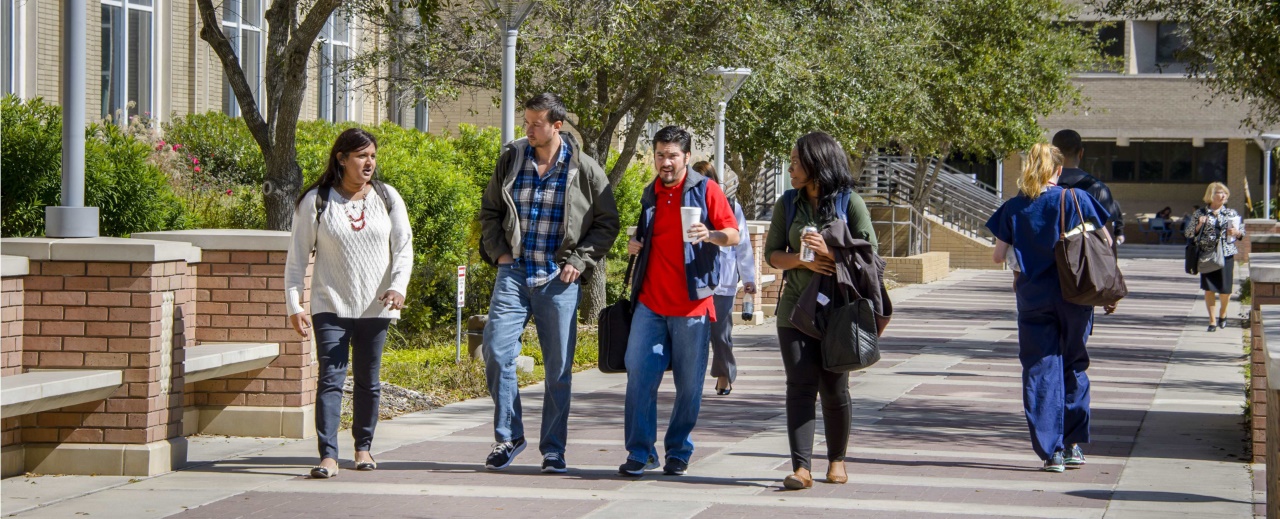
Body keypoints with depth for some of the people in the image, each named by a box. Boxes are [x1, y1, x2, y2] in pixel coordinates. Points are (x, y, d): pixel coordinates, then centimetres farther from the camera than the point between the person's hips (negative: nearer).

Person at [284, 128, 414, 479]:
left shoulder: (387, 198, 5)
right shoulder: (315, 202, -2)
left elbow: (403, 247, 4)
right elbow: (297, 258, 0)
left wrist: (398, 286, -13)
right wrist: (294, 306, -6)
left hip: (374, 306, 2)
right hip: (330, 305, -2)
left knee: (368, 381, 10)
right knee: (331, 378, -11)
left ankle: (363, 447, 25)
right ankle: (328, 456, -17)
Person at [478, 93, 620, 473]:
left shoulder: (585, 170, -2)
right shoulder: (511, 160, 6)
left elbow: (607, 223, 6)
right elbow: (489, 210, 18)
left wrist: (579, 261, -4)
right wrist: (498, 251, 4)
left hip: (558, 280, -2)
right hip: (513, 273, 2)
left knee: (558, 367, 2)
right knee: (497, 352, -9)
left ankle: (553, 449, 11)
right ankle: (508, 436, 7)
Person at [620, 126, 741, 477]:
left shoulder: (705, 190, 0)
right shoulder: (650, 195, 16)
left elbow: (733, 235, -4)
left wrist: (711, 235, -25)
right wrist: (635, 246, 9)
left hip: (691, 303, -4)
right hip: (650, 302, 4)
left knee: (689, 383, 2)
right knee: (639, 373, -6)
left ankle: (678, 452, 15)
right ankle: (640, 452, 0)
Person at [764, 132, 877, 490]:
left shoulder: (849, 202, -2)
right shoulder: (788, 203, 8)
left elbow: (869, 252, -4)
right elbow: (772, 254, 8)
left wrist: (830, 252, -18)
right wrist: (803, 260, -12)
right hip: (796, 307, 2)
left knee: (834, 387, 3)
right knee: (800, 385, -8)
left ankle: (836, 460, 23)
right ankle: (801, 467, -12)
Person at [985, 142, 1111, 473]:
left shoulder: (1014, 208, -1)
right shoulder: (1076, 198, -4)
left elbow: (998, 256, 1)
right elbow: (1105, 242, -3)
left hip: (1033, 295, 0)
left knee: (1040, 371, 3)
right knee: (1074, 367, 15)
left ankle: (1050, 450, -4)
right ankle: (1074, 444, 15)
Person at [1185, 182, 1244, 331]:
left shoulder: (1232, 213, 8)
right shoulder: (1200, 213, 2)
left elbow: (1242, 231, 15)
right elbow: (1188, 234, 4)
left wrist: (1236, 232, -7)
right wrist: (1199, 225, -13)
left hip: (1226, 255, 1)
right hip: (1207, 255, -1)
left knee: (1225, 289, 2)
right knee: (1209, 288, -2)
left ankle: (1222, 313, 32)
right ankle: (1212, 321, 9)